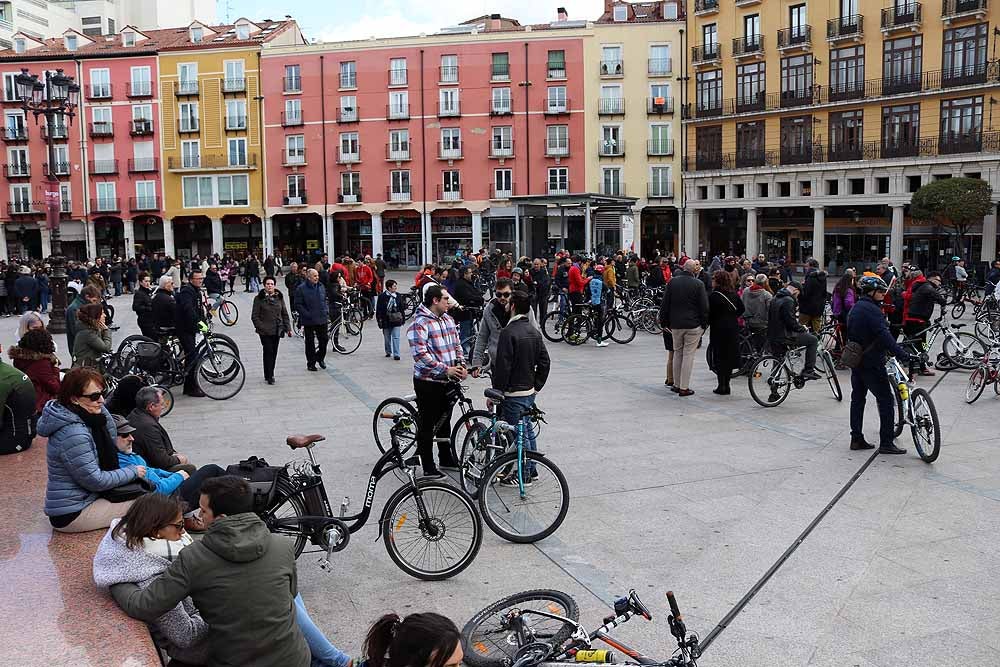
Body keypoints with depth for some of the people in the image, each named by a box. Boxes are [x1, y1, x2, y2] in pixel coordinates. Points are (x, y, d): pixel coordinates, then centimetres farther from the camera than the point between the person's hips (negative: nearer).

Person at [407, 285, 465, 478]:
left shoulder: (448, 320, 9)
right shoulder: (420, 323, -16)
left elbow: (457, 345, 17)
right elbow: (421, 355, -23)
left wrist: (461, 365, -1)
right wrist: (445, 369, -26)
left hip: (448, 381, 8)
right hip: (428, 382, -8)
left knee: (444, 421, 20)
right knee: (427, 425, 2)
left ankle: (446, 459, 34)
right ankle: (428, 467, 11)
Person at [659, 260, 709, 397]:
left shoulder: (672, 281, 2)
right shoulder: (698, 284, -7)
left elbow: (664, 304, 4)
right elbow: (704, 307, -7)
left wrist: (664, 322, 11)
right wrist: (704, 323, 4)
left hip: (675, 324, 3)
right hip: (693, 325, -3)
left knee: (677, 353, 14)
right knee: (688, 355, 0)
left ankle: (677, 384, 18)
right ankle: (684, 387, 1)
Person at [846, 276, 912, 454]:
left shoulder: (855, 308, 12)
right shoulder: (872, 310, -17)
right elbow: (884, 335, -27)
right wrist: (901, 354, -28)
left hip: (856, 360, 10)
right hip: (871, 361, -10)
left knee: (857, 398, 12)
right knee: (886, 399, -3)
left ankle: (856, 439, 15)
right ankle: (886, 443, -2)